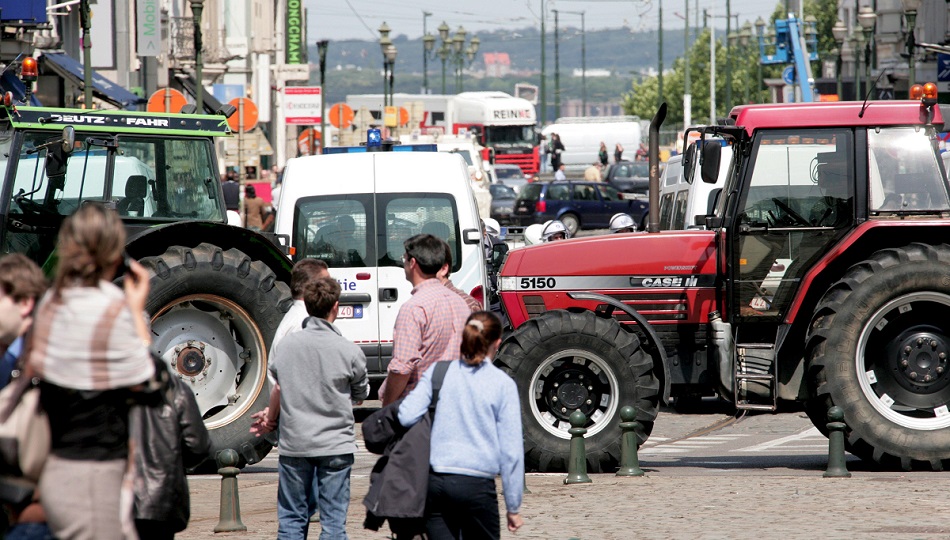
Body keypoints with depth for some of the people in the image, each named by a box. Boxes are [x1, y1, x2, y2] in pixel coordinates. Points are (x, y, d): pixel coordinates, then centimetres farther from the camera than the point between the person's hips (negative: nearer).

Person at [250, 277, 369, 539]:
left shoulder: (285, 345, 0)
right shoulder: (349, 350, -9)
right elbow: (360, 397, 5)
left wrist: (270, 420, 34)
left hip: (293, 443, 3)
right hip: (335, 444, -3)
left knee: (291, 518, 11)